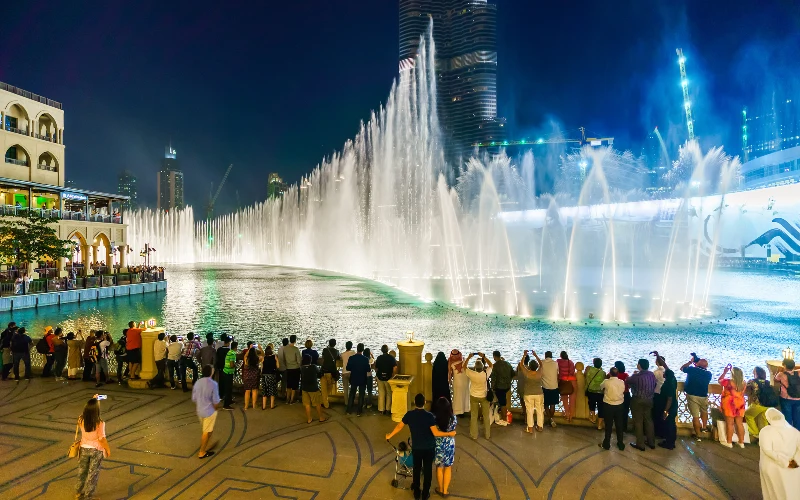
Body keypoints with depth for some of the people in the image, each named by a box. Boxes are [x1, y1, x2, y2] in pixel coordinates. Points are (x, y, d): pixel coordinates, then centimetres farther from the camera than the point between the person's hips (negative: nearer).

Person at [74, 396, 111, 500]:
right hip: (96, 450, -5)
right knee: (93, 473, 12)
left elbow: (88, 410, 10)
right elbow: (102, 439, -20)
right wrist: (108, 449, -5)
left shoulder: (81, 420, -14)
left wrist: (93, 401, 15)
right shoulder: (99, 423, -27)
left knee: (82, 471, 24)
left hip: (84, 448, 5)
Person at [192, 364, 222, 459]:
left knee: (203, 430, 24)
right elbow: (216, 402, -20)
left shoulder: (197, 383, -5)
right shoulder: (213, 384, -23)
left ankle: (203, 448, 38)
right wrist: (217, 407, 2)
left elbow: (194, 399, 3)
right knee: (207, 432, 9)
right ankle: (202, 452, 18)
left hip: (200, 411, 6)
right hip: (209, 412, -6)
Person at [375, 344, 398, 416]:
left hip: (380, 377, 2)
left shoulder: (379, 358, -3)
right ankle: (388, 409, 13)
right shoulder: (391, 358, -10)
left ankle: (381, 410, 13)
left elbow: (376, 368, 0)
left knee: (381, 394, 10)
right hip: (388, 378, -2)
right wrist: (393, 376, -7)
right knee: (389, 394, 12)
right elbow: (395, 368, -18)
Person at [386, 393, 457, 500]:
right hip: (429, 448, -2)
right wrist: (449, 434, -9)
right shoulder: (429, 415, -21)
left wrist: (390, 435, 14)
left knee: (416, 469, 20)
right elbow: (436, 433, -22)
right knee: (427, 470, 15)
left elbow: (399, 426, -2)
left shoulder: (409, 414, -12)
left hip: (416, 447, 2)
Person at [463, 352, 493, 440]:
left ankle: (474, 435, 22)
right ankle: (488, 434, 28)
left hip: (474, 397, -1)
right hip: (484, 396, 1)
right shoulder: (486, 374, -22)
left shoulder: (472, 374, -24)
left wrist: (469, 357, -1)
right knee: (486, 416, 16)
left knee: (474, 417, 12)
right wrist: (483, 356, -2)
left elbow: (465, 367, -5)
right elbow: (490, 365, -2)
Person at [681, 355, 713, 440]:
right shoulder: (708, 374, -4)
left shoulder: (692, 370, -11)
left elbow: (682, 368, 6)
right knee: (704, 411, 30)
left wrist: (690, 362, 10)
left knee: (695, 416, 2)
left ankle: (698, 435, 9)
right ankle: (704, 427, 44)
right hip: (703, 396, 3)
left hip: (692, 395, -3)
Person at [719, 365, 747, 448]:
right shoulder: (743, 383, -1)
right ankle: (741, 442, 16)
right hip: (740, 404, 5)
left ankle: (729, 442, 4)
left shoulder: (728, 382, -15)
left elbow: (719, 380, 4)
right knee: (739, 423, 11)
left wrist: (725, 371, 7)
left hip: (729, 404, -5)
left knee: (729, 423, -1)